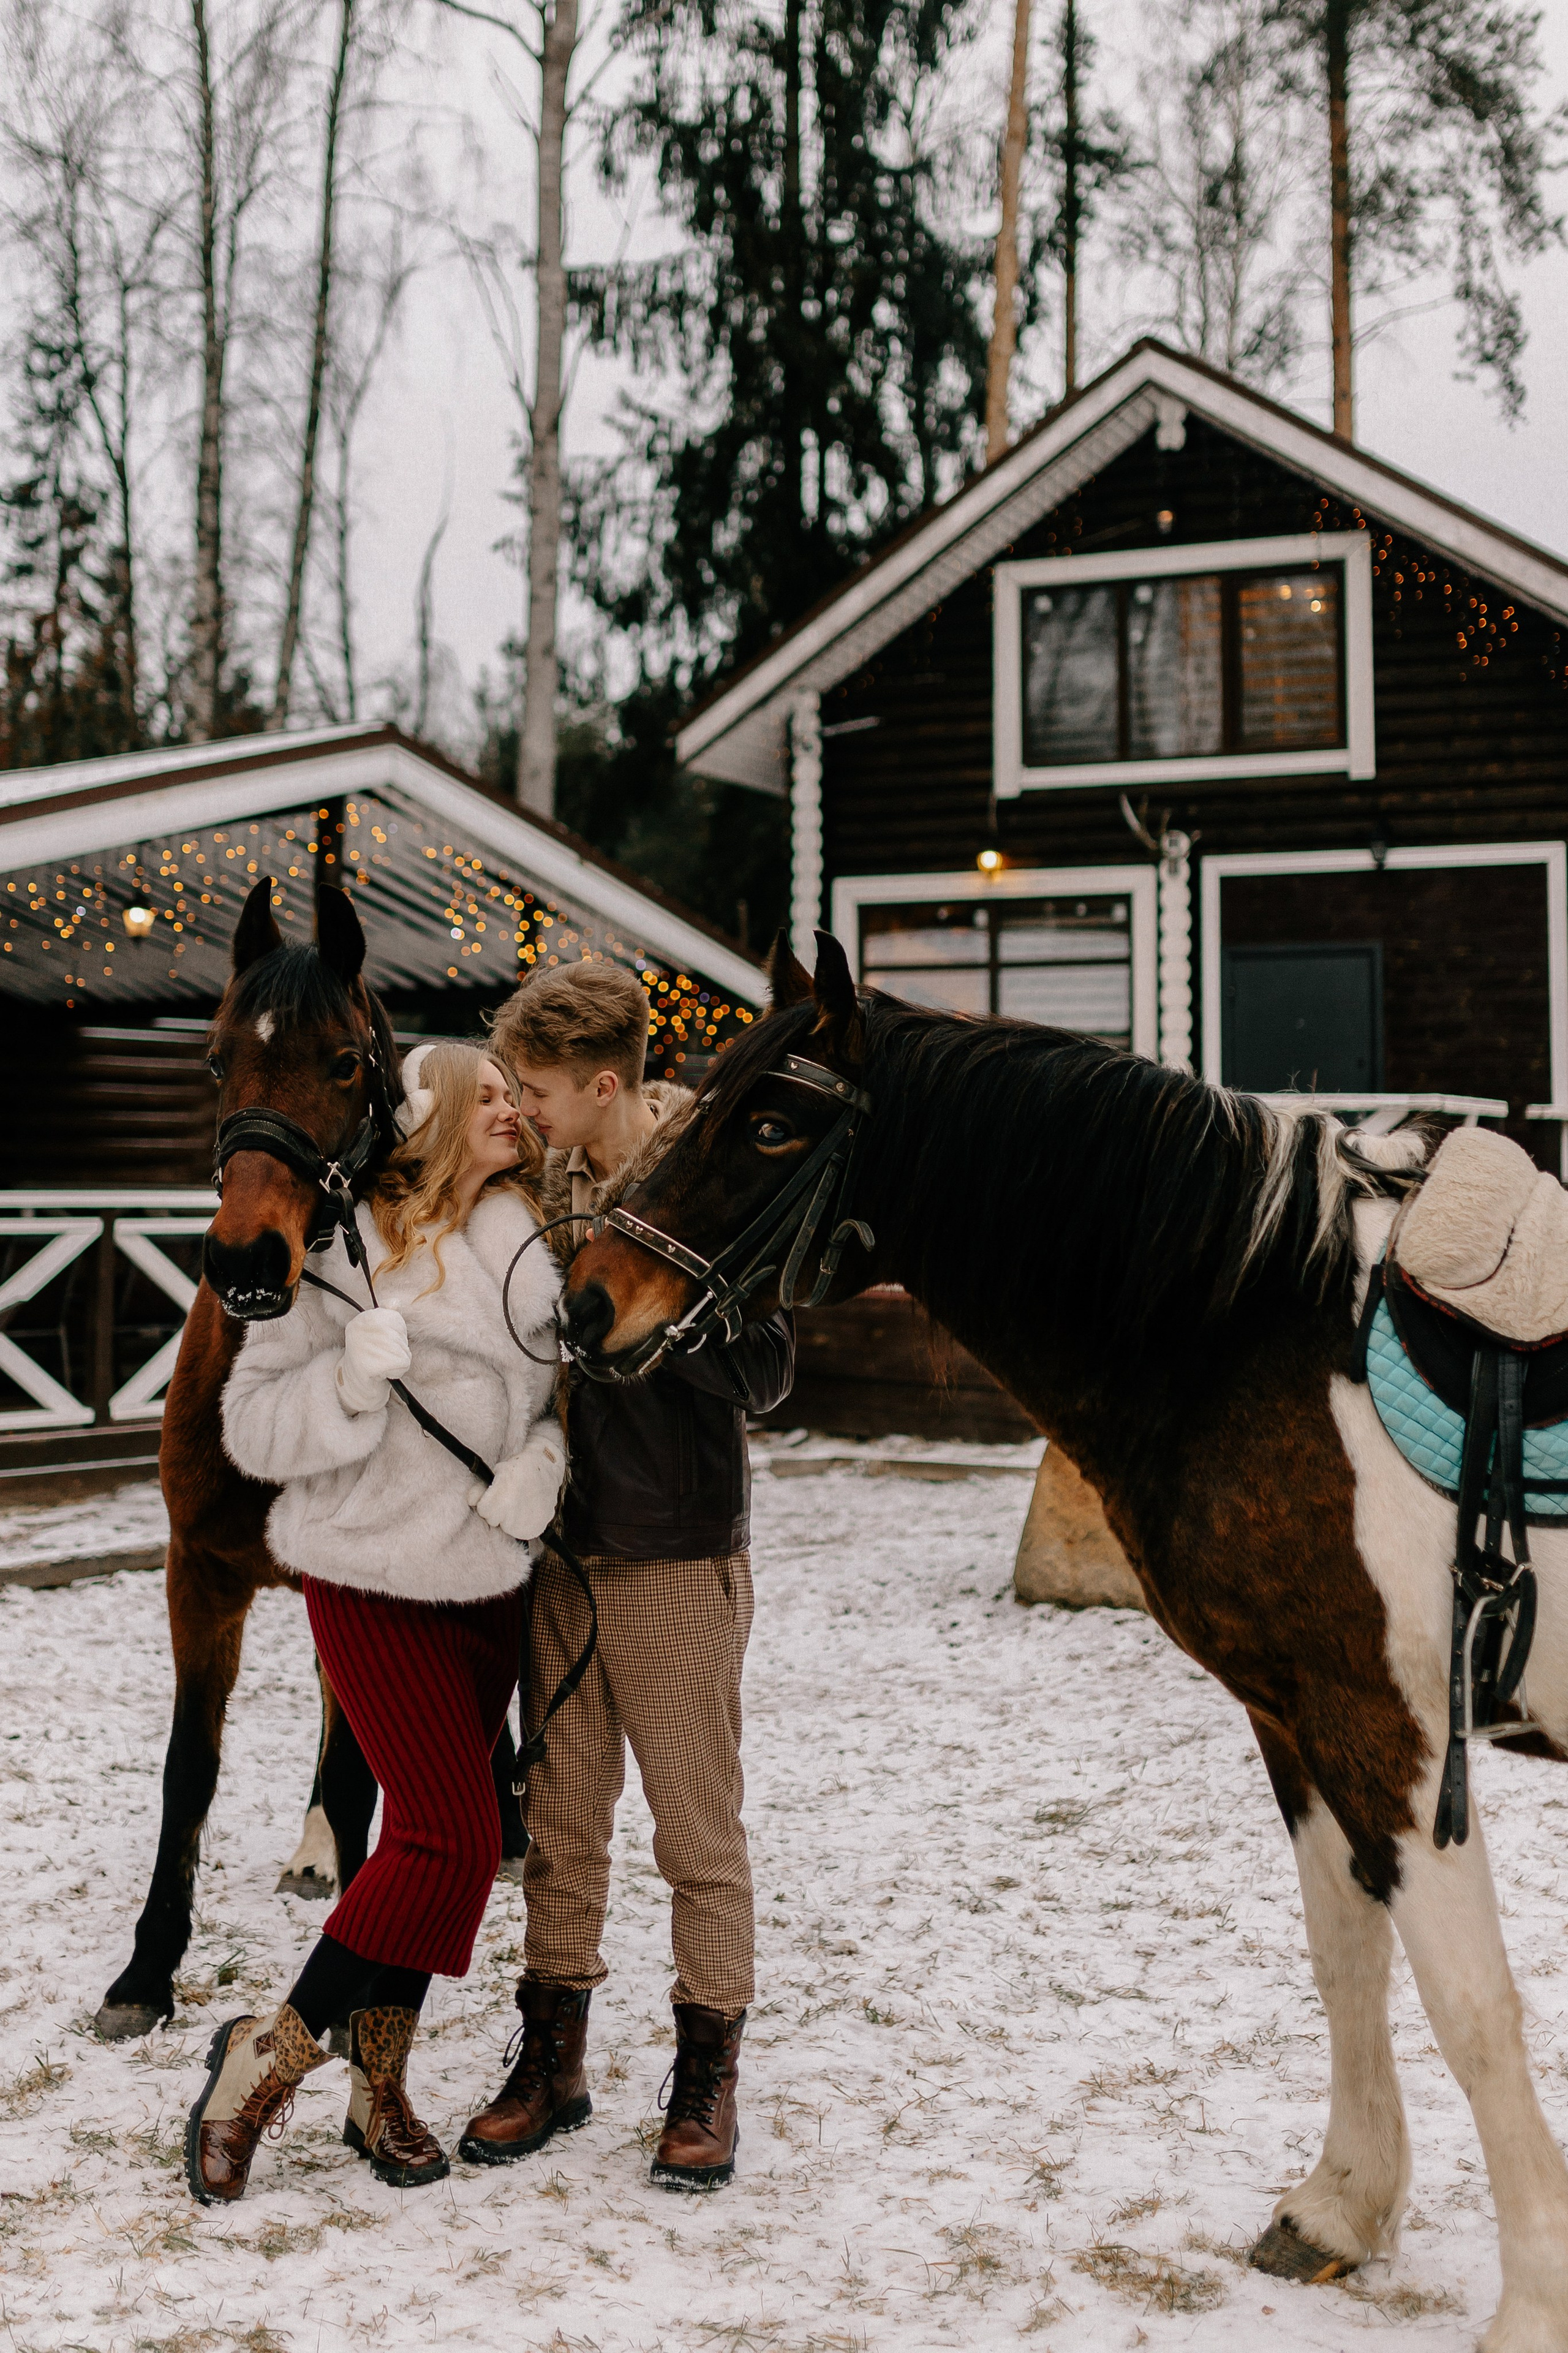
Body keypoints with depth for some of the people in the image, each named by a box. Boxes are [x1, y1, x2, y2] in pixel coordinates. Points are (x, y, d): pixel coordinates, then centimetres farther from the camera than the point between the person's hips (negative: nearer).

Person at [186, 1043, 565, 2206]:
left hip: (495, 1583, 6)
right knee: (452, 1836, -11)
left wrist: (545, 1465, -10)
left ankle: (379, 2086, 26)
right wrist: (352, 1380, -27)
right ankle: (271, 2053, 7)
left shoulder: (532, 1246, 4)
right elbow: (254, 1424, -10)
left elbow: (563, 1393, 11)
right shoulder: (342, 1243, -10)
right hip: (373, 1582, -6)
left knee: (437, 1838, 10)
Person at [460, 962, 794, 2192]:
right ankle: (553, 2057, 27)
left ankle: (709, 2076, 18)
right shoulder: (556, 1181, 7)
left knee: (697, 1822, 5)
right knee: (560, 1814, 14)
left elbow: (763, 1371, -16)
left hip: (677, 1553, -6)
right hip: (563, 1544, 6)